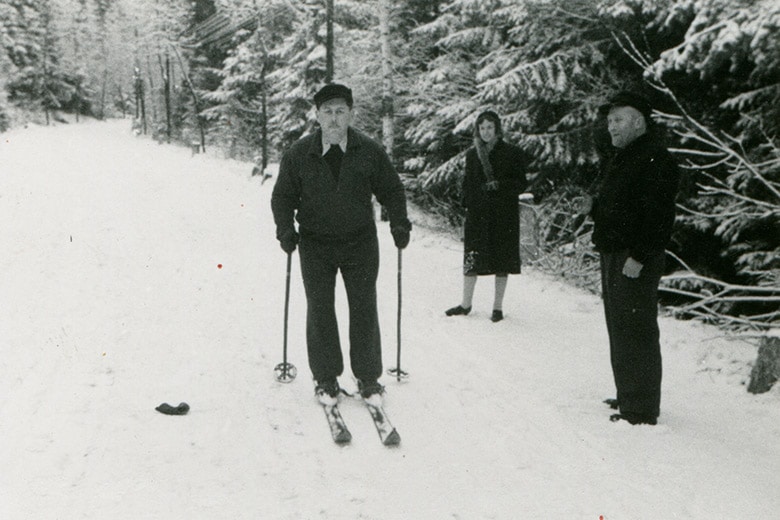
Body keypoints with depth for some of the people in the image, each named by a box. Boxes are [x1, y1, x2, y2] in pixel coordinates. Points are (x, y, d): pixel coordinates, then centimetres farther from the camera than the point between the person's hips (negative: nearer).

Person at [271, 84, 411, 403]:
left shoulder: (369, 152, -3)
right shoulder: (298, 154, -3)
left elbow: (392, 189, 7)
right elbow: (283, 196, 5)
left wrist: (399, 222, -6)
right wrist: (286, 229, -8)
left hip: (361, 243, 0)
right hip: (315, 245, 0)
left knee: (364, 310, 4)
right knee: (319, 311, 4)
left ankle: (367, 376, 18)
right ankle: (325, 379, 18)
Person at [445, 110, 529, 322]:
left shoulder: (512, 153, -2)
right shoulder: (472, 154, 9)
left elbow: (521, 183, -4)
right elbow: (467, 184, 13)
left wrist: (500, 185, -19)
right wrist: (468, 204, -3)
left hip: (504, 215, -2)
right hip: (477, 215, 2)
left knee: (502, 259, 2)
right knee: (471, 258, 3)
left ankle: (498, 307, 14)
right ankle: (466, 304, 17)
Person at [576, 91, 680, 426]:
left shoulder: (655, 160, -14)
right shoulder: (621, 158, 18)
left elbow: (658, 216, -22)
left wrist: (639, 257, -25)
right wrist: (592, 207, 8)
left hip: (636, 261, -10)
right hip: (613, 256, 10)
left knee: (635, 332, -6)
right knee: (619, 329, 16)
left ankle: (641, 410, 2)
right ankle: (627, 396, 28)